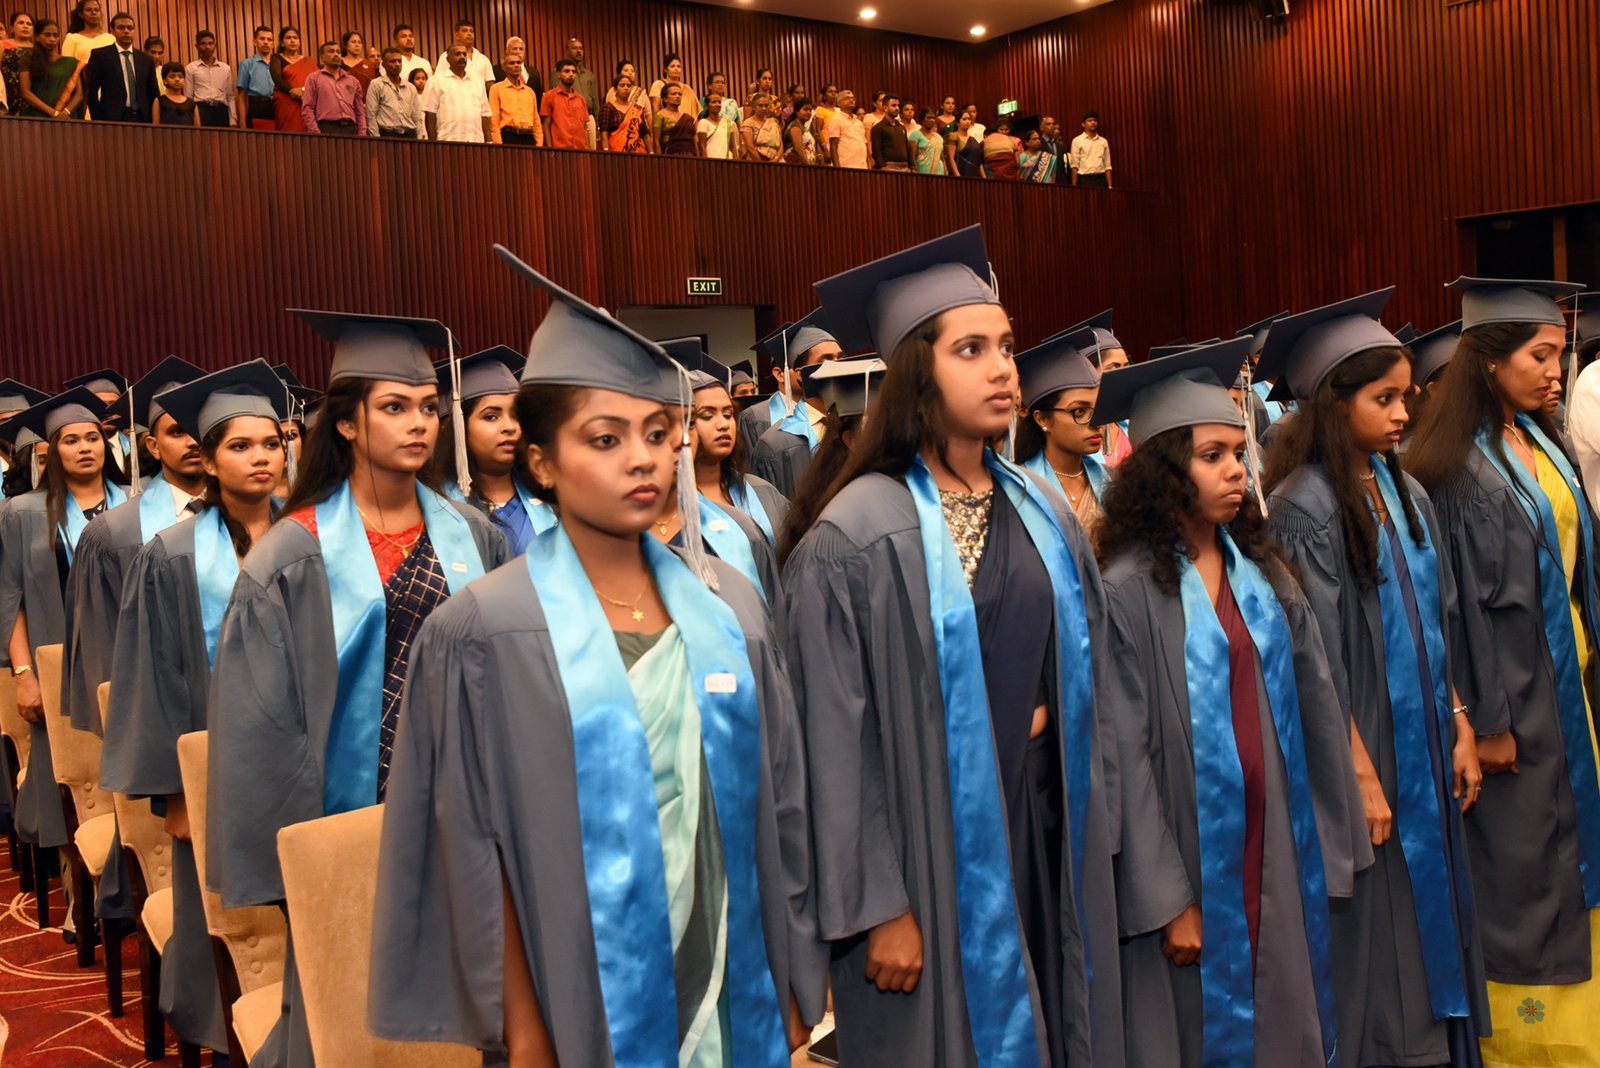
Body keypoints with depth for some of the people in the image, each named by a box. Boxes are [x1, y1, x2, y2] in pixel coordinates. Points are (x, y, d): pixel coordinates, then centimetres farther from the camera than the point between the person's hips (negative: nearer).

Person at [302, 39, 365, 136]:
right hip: (326, 128, -3)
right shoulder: (314, 79, 12)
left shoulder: (353, 81, 22)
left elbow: (360, 111, 19)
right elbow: (307, 109, 3)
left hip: (351, 129, 3)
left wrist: (362, 135, 4)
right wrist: (316, 133, -10)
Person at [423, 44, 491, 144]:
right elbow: (430, 115, 0)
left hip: (476, 142, 4)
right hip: (448, 143, -4)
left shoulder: (477, 83, 21)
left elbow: (484, 114, 19)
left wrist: (488, 142, 9)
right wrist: (433, 143, -9)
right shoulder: (436, 81, 7)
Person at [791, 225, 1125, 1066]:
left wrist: (1046, 720, -2)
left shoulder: (1044, 515, 6)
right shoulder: (856, 535, -14)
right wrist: (877, 908, -13)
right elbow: (838, 740, -13)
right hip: (932, 855, -5)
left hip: (1048, 840, 6)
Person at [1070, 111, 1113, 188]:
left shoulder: (1103, 141, 13)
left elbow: (1107, 166, 11)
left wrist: (1110, 186, 3)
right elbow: (1075, 165, -1)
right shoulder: (1077, 141, 4)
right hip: (1085, 179, -3)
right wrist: (1074, 186, -9)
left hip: (1101, 179, 3)